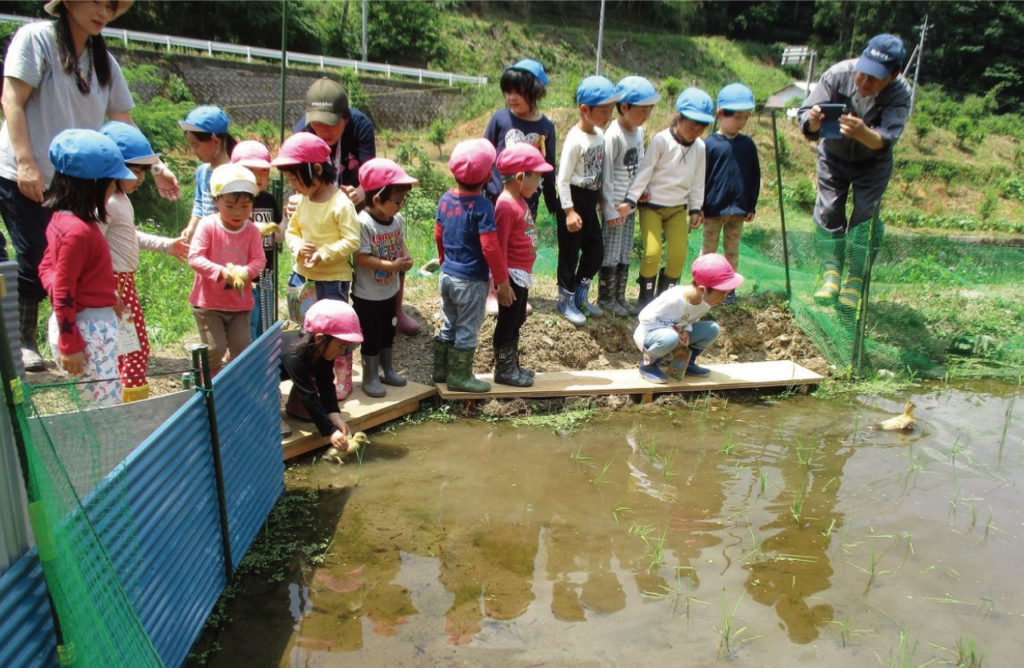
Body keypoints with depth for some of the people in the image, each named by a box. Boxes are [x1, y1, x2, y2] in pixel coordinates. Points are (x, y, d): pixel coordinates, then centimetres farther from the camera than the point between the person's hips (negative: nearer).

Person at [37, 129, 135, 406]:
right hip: (88, 329, -10)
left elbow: (46, 268, 16)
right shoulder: (78, 230, -22)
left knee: (104, 402, 19)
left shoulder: (63, 219, 7)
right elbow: (64, 294, -20)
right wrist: (69, 346, -15)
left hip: (96, 324, 10)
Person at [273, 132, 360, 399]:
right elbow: (291, 231, 11)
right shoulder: (301, 201, 3)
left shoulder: (341, 204, -18)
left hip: (334, 278, -7)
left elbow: (351, 241, -19)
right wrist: (299, 247, -10)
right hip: (303, 275, 7)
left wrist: (323, 254, -25)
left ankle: (343, 380, 17)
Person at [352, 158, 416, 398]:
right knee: (371, 337, 7)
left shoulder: (397, 219, -3)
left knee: (388, 333, 21)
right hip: (367, 295, -7)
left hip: (390, 291, 7)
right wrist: (392, 266, -30)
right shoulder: (363, 223, -25)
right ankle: (370, 377, 23)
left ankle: (388, 369, 39)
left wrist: (406, 258, -13)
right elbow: (361, 258, -27)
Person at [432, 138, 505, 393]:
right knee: (467, 330, 6)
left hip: (447, 275, 7)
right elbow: (489, 248, -22)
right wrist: (502, 281, -14)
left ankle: (441, 370, 30)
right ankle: (460, 376, 16)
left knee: (448, 326, 20)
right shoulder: (482, 205, -20)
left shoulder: (446, 199, 1)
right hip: (471, 281, -7)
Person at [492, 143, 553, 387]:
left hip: (522, 274, 10)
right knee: (507, 322, 2)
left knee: (516, 321, 18)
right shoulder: (507, 205, -20)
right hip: (513, 274, -10)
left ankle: (512, 366, 31)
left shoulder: (519, 201, 10)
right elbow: (499, 246, -21)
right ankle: (503, 370, 14)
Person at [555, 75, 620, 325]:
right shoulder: (575, 140, -19)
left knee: (596, 251, 14)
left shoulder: (600, 134, 6)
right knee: (570, 253, 4)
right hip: (574, 199, -8)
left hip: (590, 200, 8)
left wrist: (599, 197, 16)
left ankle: (580, 296, 30)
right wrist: (569, 211, -20)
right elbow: (563, 178, -19)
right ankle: (566, 301, 19)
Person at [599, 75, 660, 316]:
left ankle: (620, 297, 24)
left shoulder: (639, 131, 6)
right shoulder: (614, 136, -17)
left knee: (625, 253, 14)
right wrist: (611, 210, -16)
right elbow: (606, 177, -17)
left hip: (631, 205, 8)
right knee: (610, 254, 2)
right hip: (615, 206, -8)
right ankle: (605, 298, 15)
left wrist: (641, 190, 5)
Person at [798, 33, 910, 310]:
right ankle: (831, 274, 3)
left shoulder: (900, 93, -28)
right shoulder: (839, 74, -27)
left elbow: (886, 140, -40)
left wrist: (863, 134, -62)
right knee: (828, 211, -7)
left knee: (865, 217, -7)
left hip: (872, 161, -1)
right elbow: (806, 114, -29)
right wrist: (813, 123, -53)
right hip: (834, 155, 1)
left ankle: (855, 281, 4)